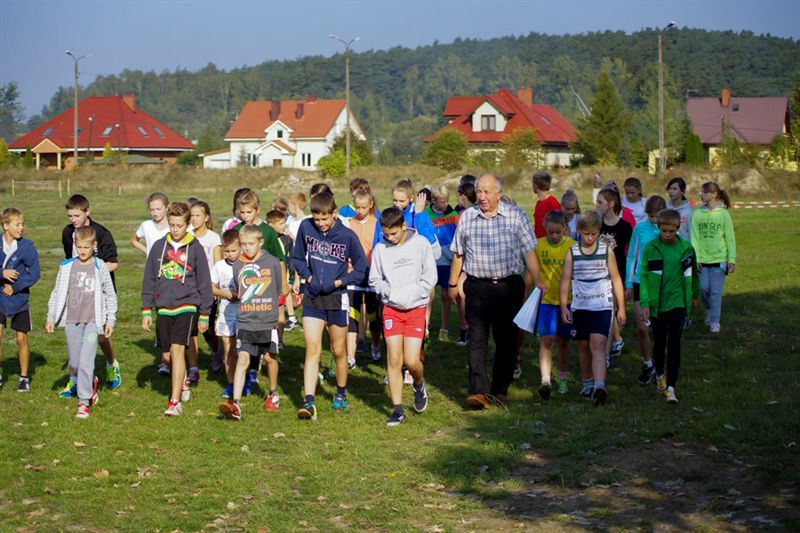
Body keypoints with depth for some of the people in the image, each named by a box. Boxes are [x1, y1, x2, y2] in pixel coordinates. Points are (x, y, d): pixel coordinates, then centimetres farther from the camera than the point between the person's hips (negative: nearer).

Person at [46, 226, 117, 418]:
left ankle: (84, 401, -5)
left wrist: (111, 320, 3)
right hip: (72, 320, 3)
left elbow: (110, 295, 5)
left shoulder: (100, 267, -3)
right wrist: (51, 318, 8)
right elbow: (57, 293, 10)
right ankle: (91, 382, 38)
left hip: (92, 320, -3)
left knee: (86, 361, -12)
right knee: (74, 362, 10)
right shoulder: (66, 266, 3)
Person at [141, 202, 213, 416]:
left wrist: (204, 315, 4)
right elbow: (149, 280, 10)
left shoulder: (195, 248, -2)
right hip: (163, 308, 4)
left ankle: (175, 402, -15)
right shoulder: (159, 246, 5)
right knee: (168, 355, 9)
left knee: (177, 349, -17)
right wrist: (146, 310, 6)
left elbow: (204, 283, 3)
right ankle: (183, 382, 39)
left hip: (187, 306, -4)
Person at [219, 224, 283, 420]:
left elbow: (277, 290, 7)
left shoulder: (272, 263, -3)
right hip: (245, 322, 1)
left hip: (268, 322, -1)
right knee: (242, 359, -8)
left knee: (270, 358, 13)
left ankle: (273, 394, 37)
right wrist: (236, 295, 4)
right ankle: (235, 404, -15)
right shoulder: (238, 265, 3)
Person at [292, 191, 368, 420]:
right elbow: (297, 258, 10)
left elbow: (361, 271, -3)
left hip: (337, 299, -1)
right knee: (312, 349, -9)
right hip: (312, 298, 1)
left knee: (339, 351, 11)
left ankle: (341, 394, 32)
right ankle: (309, 402, -14)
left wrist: (337, 282, -12)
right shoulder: (305, 227, -4)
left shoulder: (347, 236, -11)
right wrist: (308, 276, -5)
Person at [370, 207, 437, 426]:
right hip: (391, 308, 1)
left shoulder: (421, 244, -2)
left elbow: (430, 277, -2)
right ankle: (397, 410, 4)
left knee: (411, 360, -8)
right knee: (394, 360, -4)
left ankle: (419, 385, 26)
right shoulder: (380, 249, 2)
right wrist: (389, 291, -11)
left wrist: (408, 294, -12)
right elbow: (375, 280, 9)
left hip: (416, 308, -1)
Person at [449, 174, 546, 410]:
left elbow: (529, 250, -1)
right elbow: (458, 254, 15)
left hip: (509, 286, 0)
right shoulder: (467, 217, 6)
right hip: (477, 286, 0)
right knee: (477, 339, -9)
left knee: (507, 340, 6)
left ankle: (500, 390, 17)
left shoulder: (516, 216, 0)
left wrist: (537, 280, -10)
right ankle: (478, 392, -12)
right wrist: (453, 284, 16)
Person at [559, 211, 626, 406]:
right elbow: (565, 280, 3)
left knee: (597, 345, -16)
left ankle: (599, 386, -27)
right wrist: (564, 307, -3)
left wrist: (621, 308, 5)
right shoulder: (572, 253, 2)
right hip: (579, 307, 3)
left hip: (602, 307, -3)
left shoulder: (606, 251, -1)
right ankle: (587, 383, 30)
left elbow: (616, 279, 4)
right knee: (583, 346, 14)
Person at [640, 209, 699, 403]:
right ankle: (659, 374, 40)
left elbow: (692, 273, 14)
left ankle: (671, 386, -8)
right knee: (659, 342, 16)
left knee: (674, 343, -8)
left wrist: (695, 295, 25)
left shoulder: (686, 248, -2)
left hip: (678, 303, -1)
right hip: (657, 304, 1)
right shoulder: (651, 248, -6)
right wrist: (644, 303, -13)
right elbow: (644, 276, -6)